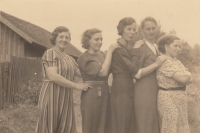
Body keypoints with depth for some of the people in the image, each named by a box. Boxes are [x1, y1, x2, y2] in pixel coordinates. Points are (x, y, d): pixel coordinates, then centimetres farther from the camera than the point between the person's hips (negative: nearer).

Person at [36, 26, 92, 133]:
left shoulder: (69, 58, 17)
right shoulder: (50, 53, -7)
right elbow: (53, 76, -19)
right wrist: (76, 86, -15)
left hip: (65, 99, 7)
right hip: (52, 97, -7)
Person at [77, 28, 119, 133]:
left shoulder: (101, 54, 11)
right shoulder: (84, 58, -10)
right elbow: (103, 72, -21)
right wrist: (110, 52, -16)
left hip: (105, 94, 7)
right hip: (91, 95, -7)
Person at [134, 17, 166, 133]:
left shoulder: (156, 47, 15)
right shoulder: (140, 47, -10)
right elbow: (135, 73, -17)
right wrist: (156, 64, -20)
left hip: (156, 90, 8)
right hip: (145, 91, -8)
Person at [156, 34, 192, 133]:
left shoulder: (177, 61, 13)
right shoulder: (164, 62, -15)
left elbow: (190, 80, 7)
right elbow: (183, 79, -21)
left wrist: (185, 77, -12)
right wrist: (188, 75, -2)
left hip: (180, 98, 9)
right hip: (168, 98, -8)